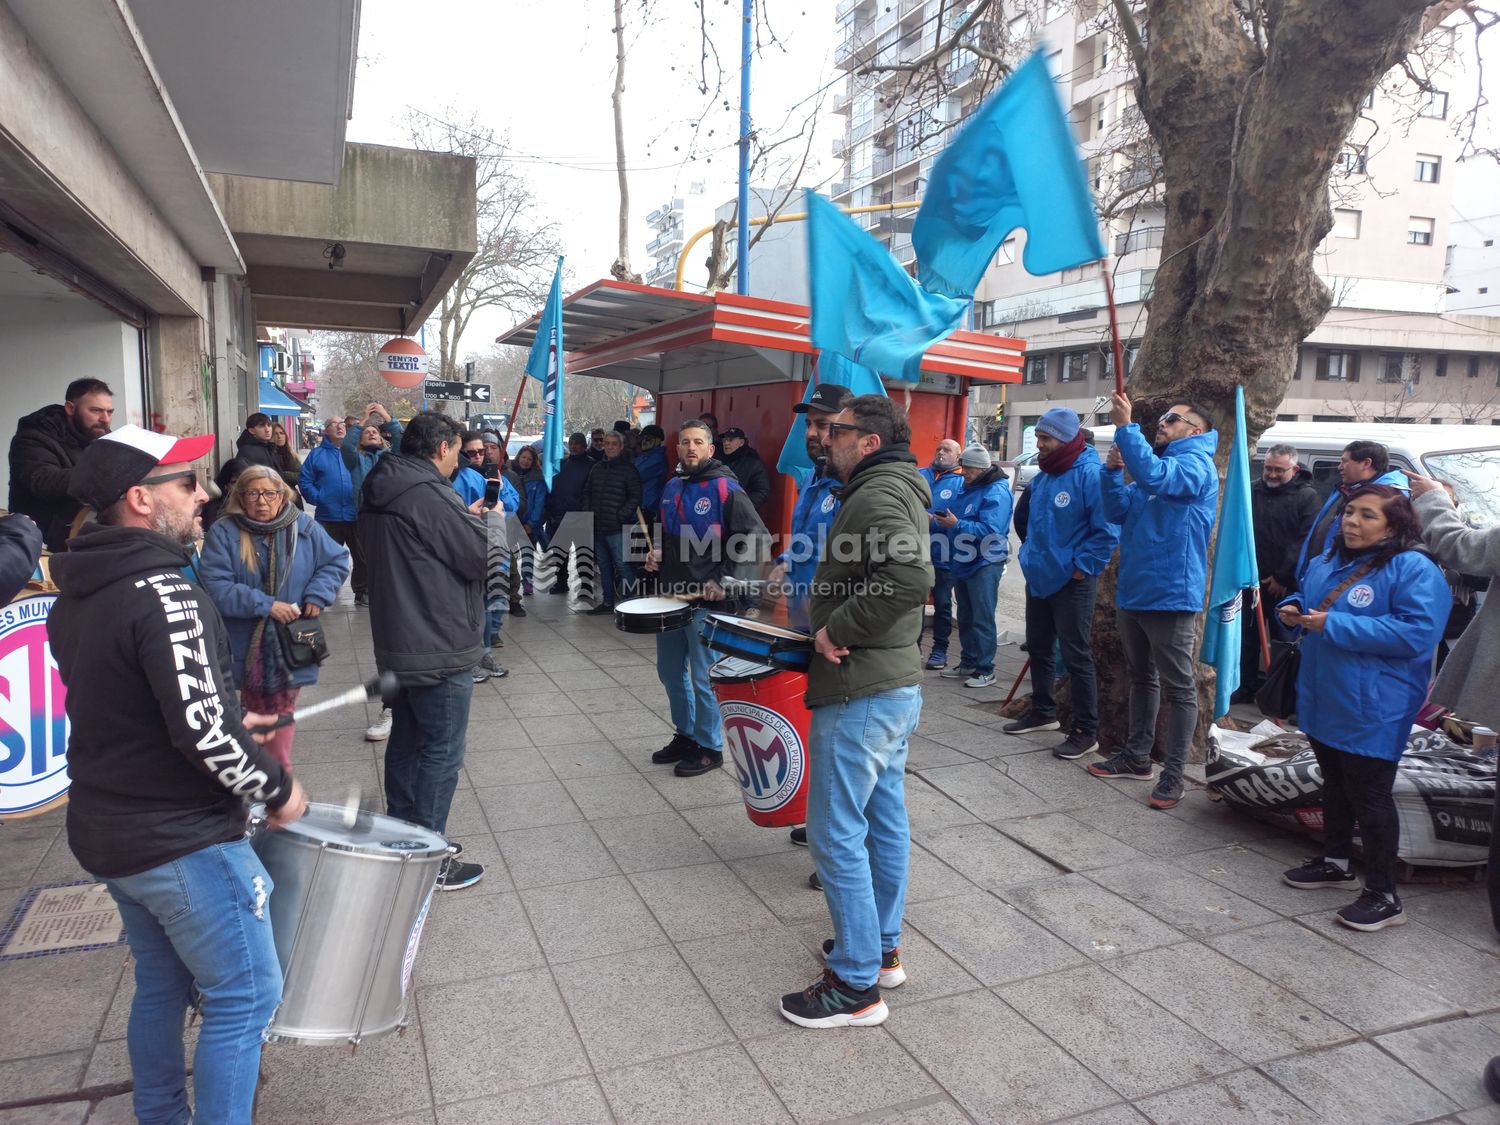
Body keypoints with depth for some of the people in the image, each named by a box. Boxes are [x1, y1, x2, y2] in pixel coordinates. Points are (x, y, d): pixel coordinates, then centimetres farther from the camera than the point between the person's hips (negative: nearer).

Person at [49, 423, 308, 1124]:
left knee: (162, 985, 24)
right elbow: (204, 730, -29)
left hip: (107, 831, 9)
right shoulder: (162, 593, -24)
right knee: (246, 995, 4)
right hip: (181, 841, -9)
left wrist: (230, 719, 17)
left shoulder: (75, 595, 5)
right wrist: (276, 788, -14)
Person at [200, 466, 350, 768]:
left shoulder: (304, 528, -1)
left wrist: (317, 595, -7)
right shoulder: (223, 533, -7)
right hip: (247, 647, -1)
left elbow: (338, 561, 8)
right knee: (256, 712, 13)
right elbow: (215, 587, -14)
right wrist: (265, 605, -20)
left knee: (282, 711, 8)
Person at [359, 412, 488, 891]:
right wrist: (489, 523, 2)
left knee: (405, 742, 20)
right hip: (440, 649, -9)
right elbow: (478, 558, -17)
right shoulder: (431, 496, -21)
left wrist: (466, 520, 9)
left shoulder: (380, 495, 8)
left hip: (396, 645, 9)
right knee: (441, 753, 1)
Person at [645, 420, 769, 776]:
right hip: (673, 594, 8)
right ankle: (685, 735, 33)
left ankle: (710, 748, 16)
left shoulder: (725, 489, -11)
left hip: (709, 601, -8)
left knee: (703, 678, 0)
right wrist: (659, 553, 7)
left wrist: (726, 580, -21)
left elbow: (756, 539, -15)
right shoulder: (672, 488, 12)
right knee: (670, 672, 16)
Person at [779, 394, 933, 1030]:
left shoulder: (877, 494, -17)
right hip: (895, 684, 11)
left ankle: (857, 985, 8)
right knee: (883, 822, 19)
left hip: (859, 693, -11)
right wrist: (831, 615, 12)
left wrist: (838, 629, -23)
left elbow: (910, 578, -33)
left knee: (836, 834, -2)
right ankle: (882, 947, 33)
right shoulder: (898, 490, 16)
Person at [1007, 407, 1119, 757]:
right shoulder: (1042, 475, 9)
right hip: (1039, 578, 9)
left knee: (1076, 656, -3)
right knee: (1038, 648, 18)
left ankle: (1086, 732, 7)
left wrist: (1083, 567, -19)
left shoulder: (1089, 474, -17)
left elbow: (1107, 530, -21)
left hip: (1072, 583, -9)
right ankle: (1042, 712, 35)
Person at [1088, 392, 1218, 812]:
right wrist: (1113, 469, -5)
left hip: (1171, 595, -9)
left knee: (1178, 687, 0)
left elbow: (1154, 476, -31)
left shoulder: (1196, 465, -10)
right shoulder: (1156, 463, 17)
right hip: (1133, 590, 9)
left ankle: (1173, 773, 5)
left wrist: (1125, 426, -29)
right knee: (1141, 678, 18)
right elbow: (1118, 512, 9)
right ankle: (1137, 756, 29)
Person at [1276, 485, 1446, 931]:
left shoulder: (1415, 570, -16)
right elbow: (1306, 599, 26)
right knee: (1335, 786, 21)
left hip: (1373, 711, -8)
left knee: (1369, 796, -2)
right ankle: (1335, 862, 38)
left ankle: (1383, 896, 11)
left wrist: (1335, 624, -26)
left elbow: (1417, 632, -26)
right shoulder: (1326, 563, 9)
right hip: (1323, 701, 8)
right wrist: (1293, 610, 1)